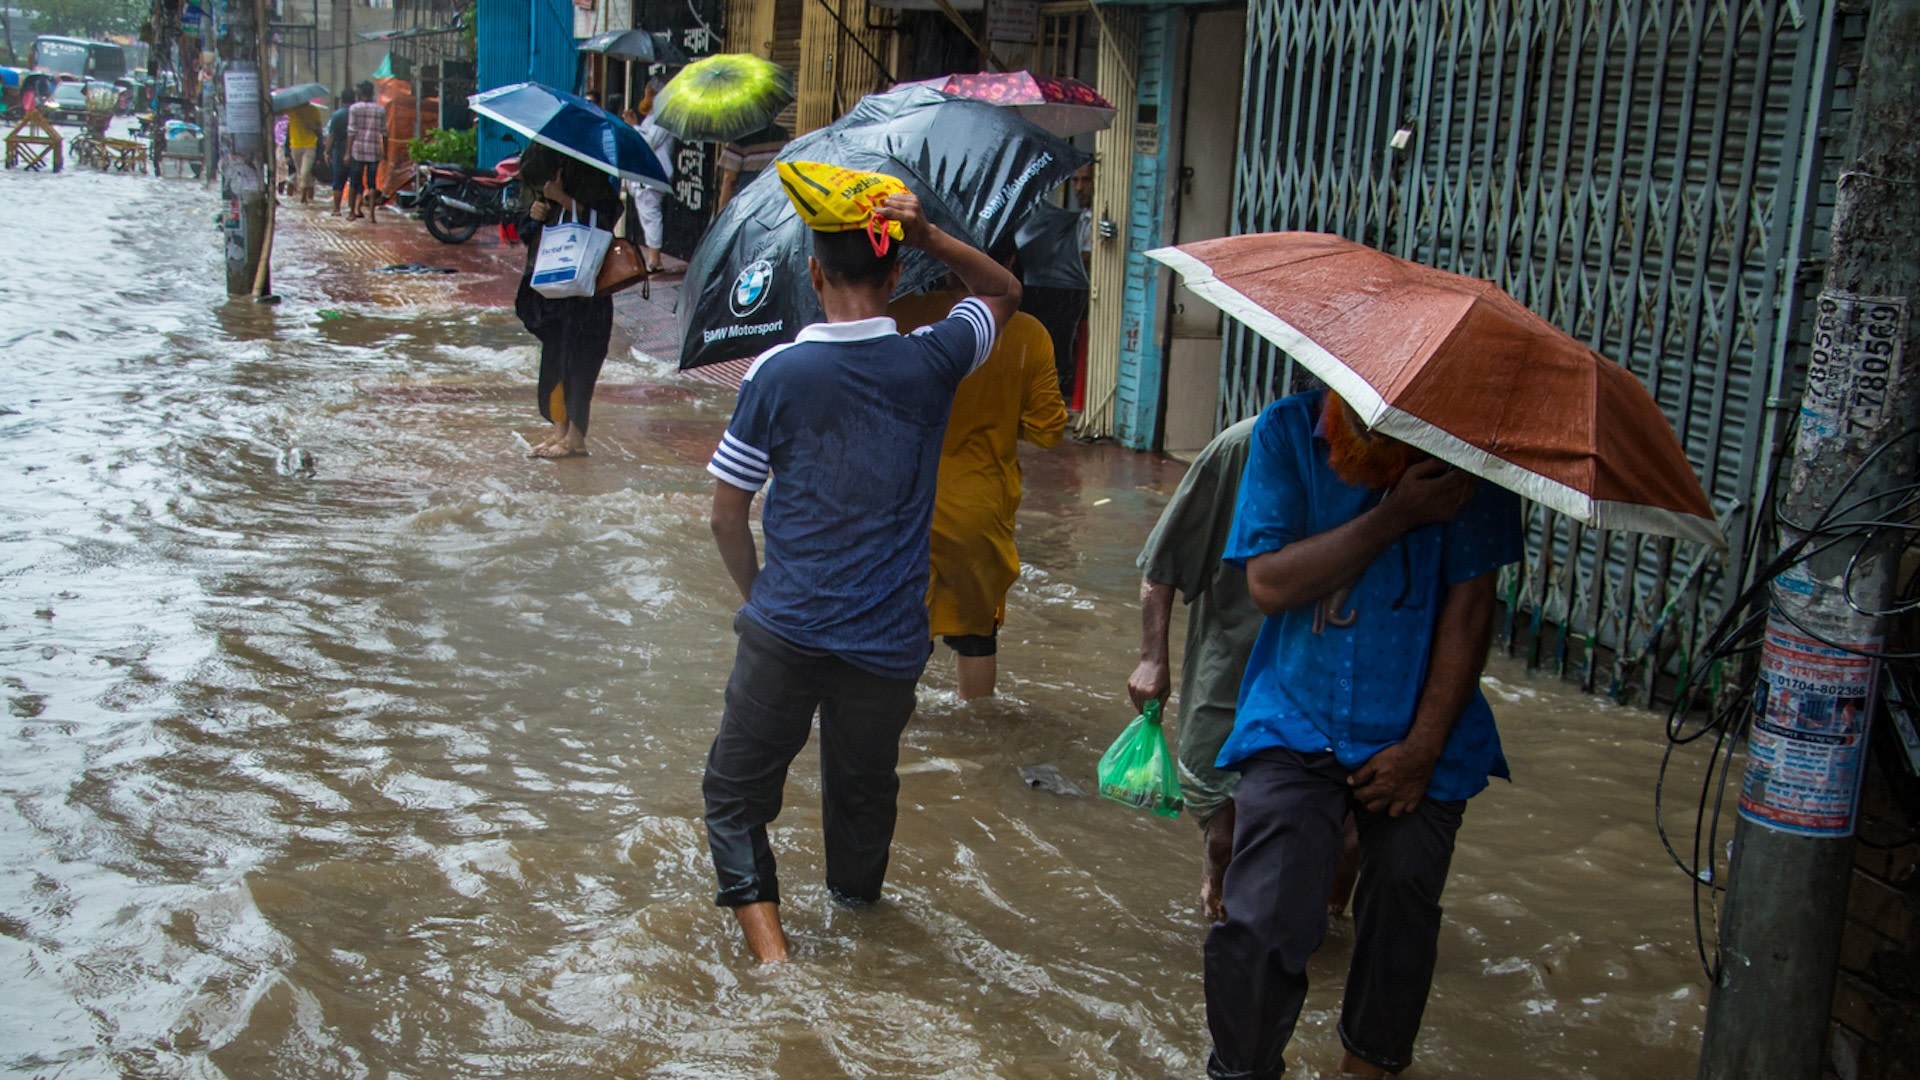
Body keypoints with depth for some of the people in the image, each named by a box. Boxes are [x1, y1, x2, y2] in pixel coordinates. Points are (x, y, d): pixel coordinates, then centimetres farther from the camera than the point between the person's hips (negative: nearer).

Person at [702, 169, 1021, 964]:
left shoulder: (777, 374, -8)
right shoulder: (931, 362, -5)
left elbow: (727, 516, -3)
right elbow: (1004, 292, 16)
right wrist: (930, 237, 1)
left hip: (785, 631, -2)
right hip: (888, 643, 2)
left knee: (736, 794, 11)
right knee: (864, 794, 22)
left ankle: (767, 944, -5)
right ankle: (857, 912, 41)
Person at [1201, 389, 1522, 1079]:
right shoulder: (1287, 432, -5)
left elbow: (1469, 603, -8)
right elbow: (1268, 583, -14)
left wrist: (1423, 747, -11)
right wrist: (1395, 516, -22)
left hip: (1414, 737, 1)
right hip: (1296, 727, 0)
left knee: (1399, 925, 1)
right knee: (1261, 924, -12)